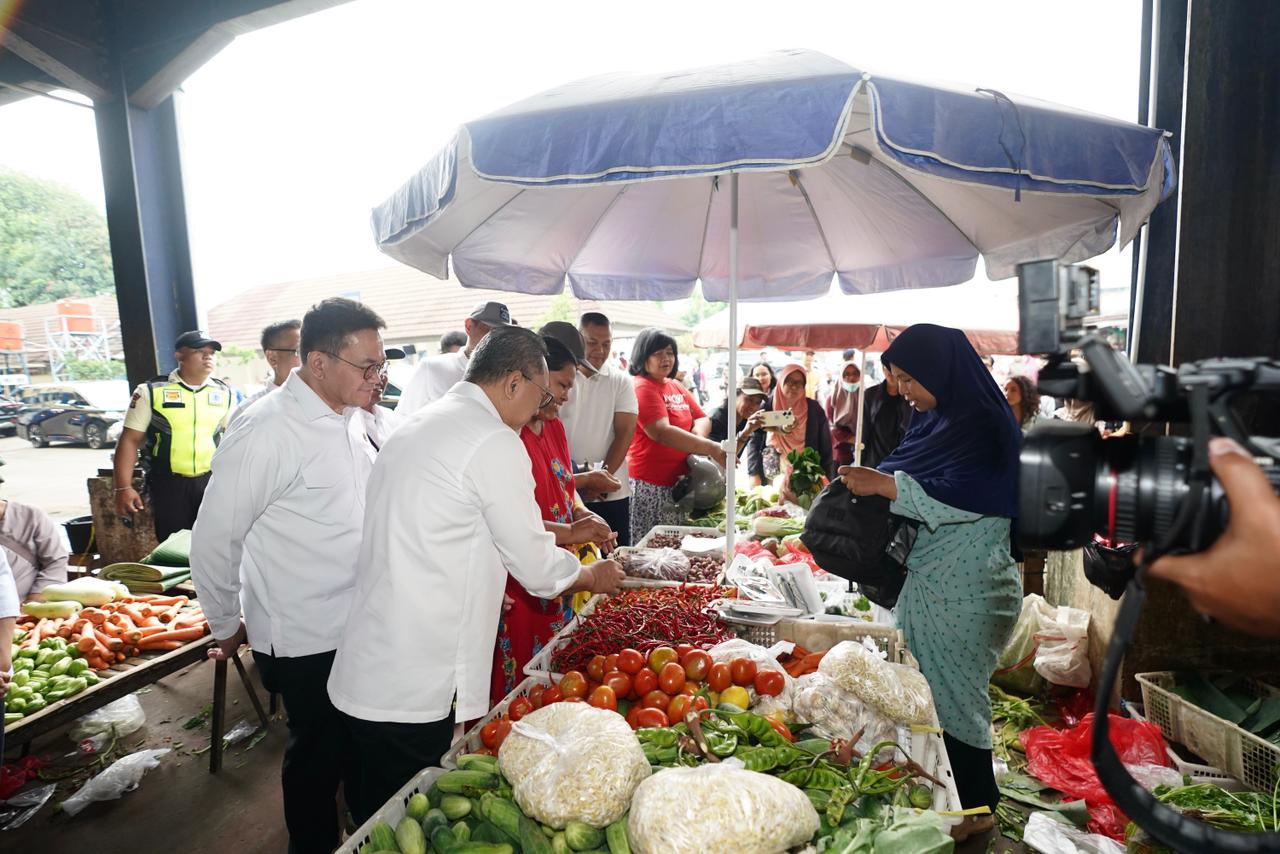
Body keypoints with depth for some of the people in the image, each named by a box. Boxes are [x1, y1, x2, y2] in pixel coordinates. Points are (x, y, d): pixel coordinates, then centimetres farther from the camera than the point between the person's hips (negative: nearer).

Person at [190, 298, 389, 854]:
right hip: (305, 641, -7)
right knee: (318, 757, 14)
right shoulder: (266, 432, -21)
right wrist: (227, 627, -1)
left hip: (360, 626, 7)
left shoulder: (349, 418, 3)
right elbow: (214, 540, -14)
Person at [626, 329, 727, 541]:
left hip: (677, 483, 8)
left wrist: (695, 440, -8)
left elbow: (701, 419, 16)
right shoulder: (641, 387, -12)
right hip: (649, 486, -8)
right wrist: (711, 448, -28)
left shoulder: (676, 386, 15)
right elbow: (662, 432, -23)